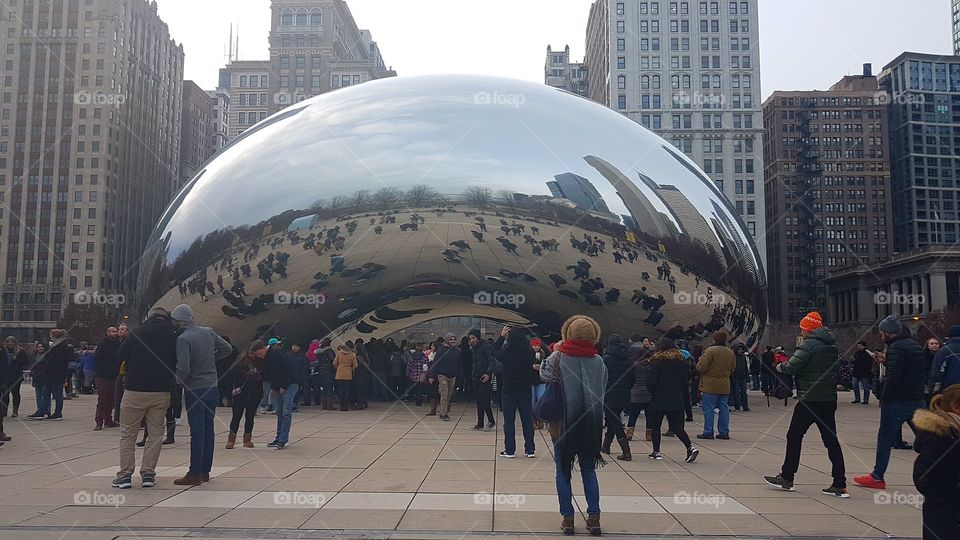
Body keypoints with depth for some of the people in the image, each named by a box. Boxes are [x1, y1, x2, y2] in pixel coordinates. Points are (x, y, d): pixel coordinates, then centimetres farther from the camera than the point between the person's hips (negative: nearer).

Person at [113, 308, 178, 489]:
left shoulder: (136, 334, -2)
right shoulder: (172, 338, 0)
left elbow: (120, 355, 4)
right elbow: (177, 364, 3)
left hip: (134, 391, -1)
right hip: (161, 393, 1)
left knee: (127, 434, 9)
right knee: (155, 434, 10)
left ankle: (125, 474, 7)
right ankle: (148, 473, 9)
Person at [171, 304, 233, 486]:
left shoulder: (183, 339, -16)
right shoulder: (208, 332, 4)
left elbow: (183, 368, -22)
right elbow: (227, 348, 11)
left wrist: (175, 383, -4)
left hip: (194, 390, -6)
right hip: (212, 388, 6)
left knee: (197, 432, -2)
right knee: (208, 429, 11)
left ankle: (194, 474, 3)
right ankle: (205, 471, 18)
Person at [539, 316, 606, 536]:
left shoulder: (559, 358, -9)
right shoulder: (598, 361, -1)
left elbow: (544, 375, 4)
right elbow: (602, 392, 6)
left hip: (564, 424, -2)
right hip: (591, 424, 2)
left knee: (563, 471, 9)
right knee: (589, 470, 14)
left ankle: (568, 518, 10)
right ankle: (594, 518, 12)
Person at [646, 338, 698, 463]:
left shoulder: (657, 361, -11)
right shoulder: (681, 361, 5)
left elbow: (651, 382, -15)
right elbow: (684, 382, 7)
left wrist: (652, 392, 3)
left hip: (658, 400, -4)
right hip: (677, 400, 5)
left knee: (655, 426, 10)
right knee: (677, 427, 10)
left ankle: (656, 452, 12)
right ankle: (690, 447, -6)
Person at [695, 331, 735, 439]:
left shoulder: (710, 351, -14)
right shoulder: (730, 353, 8)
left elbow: (701, 367, -17)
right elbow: (732, 369, 17)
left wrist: (699, 361, 3)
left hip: (710, 386, -6)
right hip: (725, 386, 6)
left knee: (708, 409, 0)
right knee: (724, 409, 11)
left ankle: (708, 432, 1)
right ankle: (724, 432, 14)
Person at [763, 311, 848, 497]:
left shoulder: (808, 344, -12)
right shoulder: (833, 346, 13)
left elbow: (791, 367, -18)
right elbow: (837, 367, 21)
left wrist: (780, 366, 3)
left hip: (810, 399, -8)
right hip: (829, 399, 8)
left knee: (794, 436, 4)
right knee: (831, 440, 8)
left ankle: (786, 478, 11)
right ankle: (840, 485, 7)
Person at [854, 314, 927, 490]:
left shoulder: (896, 347, -15)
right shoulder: (916, 346, 13)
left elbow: (893, 376, -23)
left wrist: (883, 396, -12)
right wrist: (885, 362, 13)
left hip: (896, 402, -8)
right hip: (917, 401, 8)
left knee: (885, 440, 2)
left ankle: (877, 477, 9)